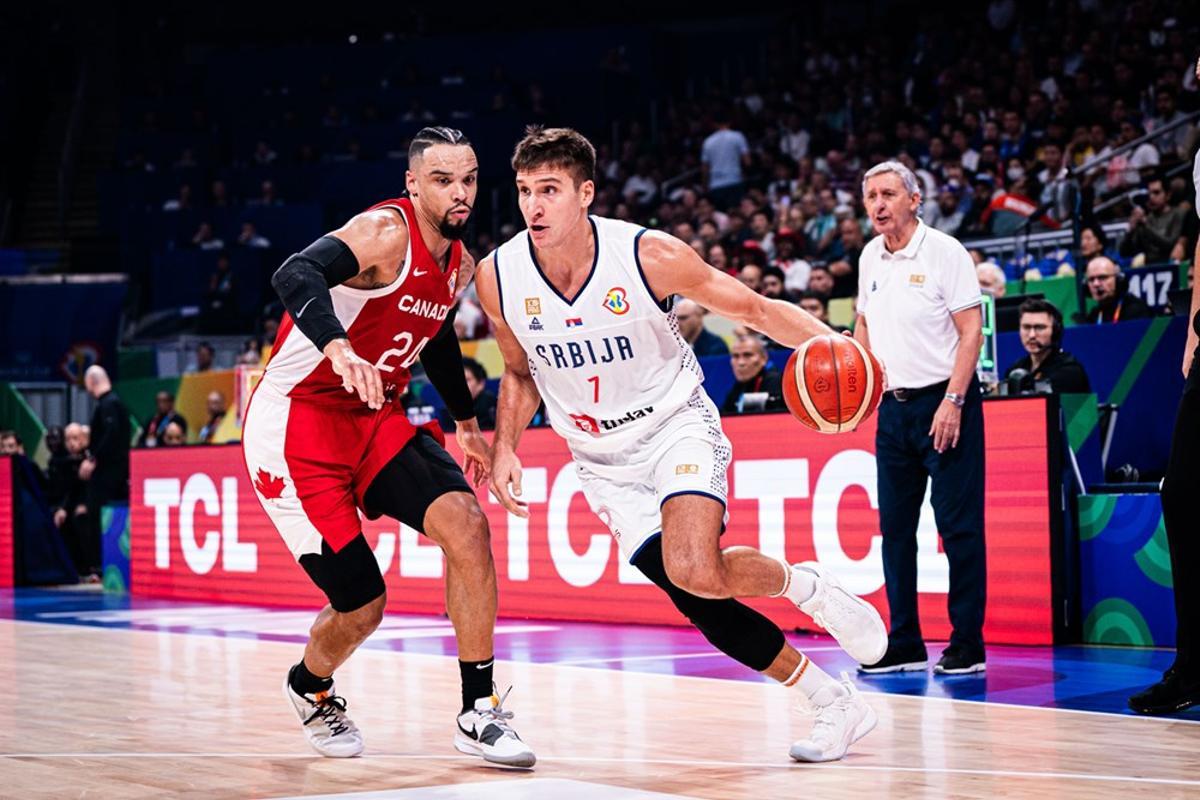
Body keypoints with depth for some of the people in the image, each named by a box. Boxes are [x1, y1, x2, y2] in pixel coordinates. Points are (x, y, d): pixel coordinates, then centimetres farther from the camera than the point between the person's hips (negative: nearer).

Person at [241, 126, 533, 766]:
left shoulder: (459, 265, 8)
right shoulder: (387, 232, -19)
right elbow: (297, 275, -37)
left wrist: (466, 421, 33)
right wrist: (339, 348, -55)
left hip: (375, 417, 7)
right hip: (296, 420, -7)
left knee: (466, 524, -17)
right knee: (361, 606, -7)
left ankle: (479, 713, -8)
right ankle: (310, 687, 30)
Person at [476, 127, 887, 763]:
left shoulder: (650, 256, -21)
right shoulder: (498, 278, -12)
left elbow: (755, 310, -10)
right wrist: (504, 447, -6)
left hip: (678, 428, -3)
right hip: (604, 461, 4)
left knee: (697, 572, -30)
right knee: (702, 605, -2)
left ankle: (805, 584, 3)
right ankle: (838, 705, 16)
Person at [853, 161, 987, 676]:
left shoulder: (944, 251, -7)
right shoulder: (871, 257, 11)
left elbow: (972, 330, -11)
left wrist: (952, 401, -18)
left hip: (944, 401, -6)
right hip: (893, 404, 6)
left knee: (958, 525, -5)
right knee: (895, 527, 7)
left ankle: (967, 644, 0)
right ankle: (904, 644, 13)